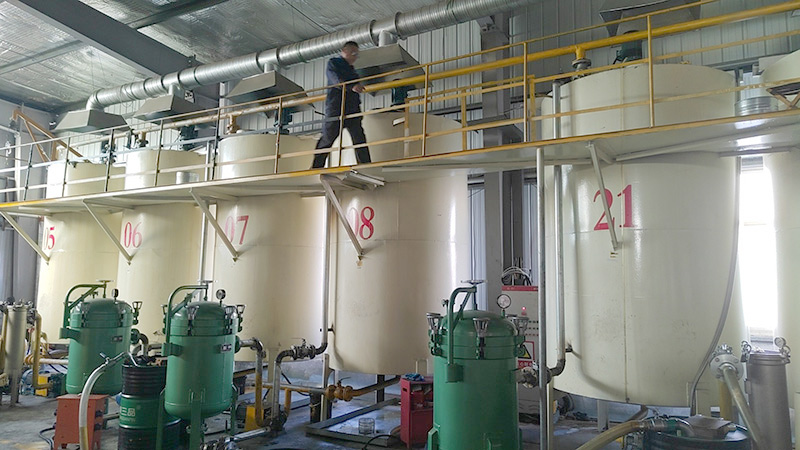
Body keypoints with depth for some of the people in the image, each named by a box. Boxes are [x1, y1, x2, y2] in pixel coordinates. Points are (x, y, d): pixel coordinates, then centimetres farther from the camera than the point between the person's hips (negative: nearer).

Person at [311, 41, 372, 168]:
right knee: (328, 137, -4)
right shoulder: (333, 63, 4)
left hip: (352, 108, 6)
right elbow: (337, 80, -16)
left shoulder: (351, 70, 26)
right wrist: (352, 86, -30)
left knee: (359, 137, -6)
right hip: (335, 108, -6)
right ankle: (316, 166, 5)